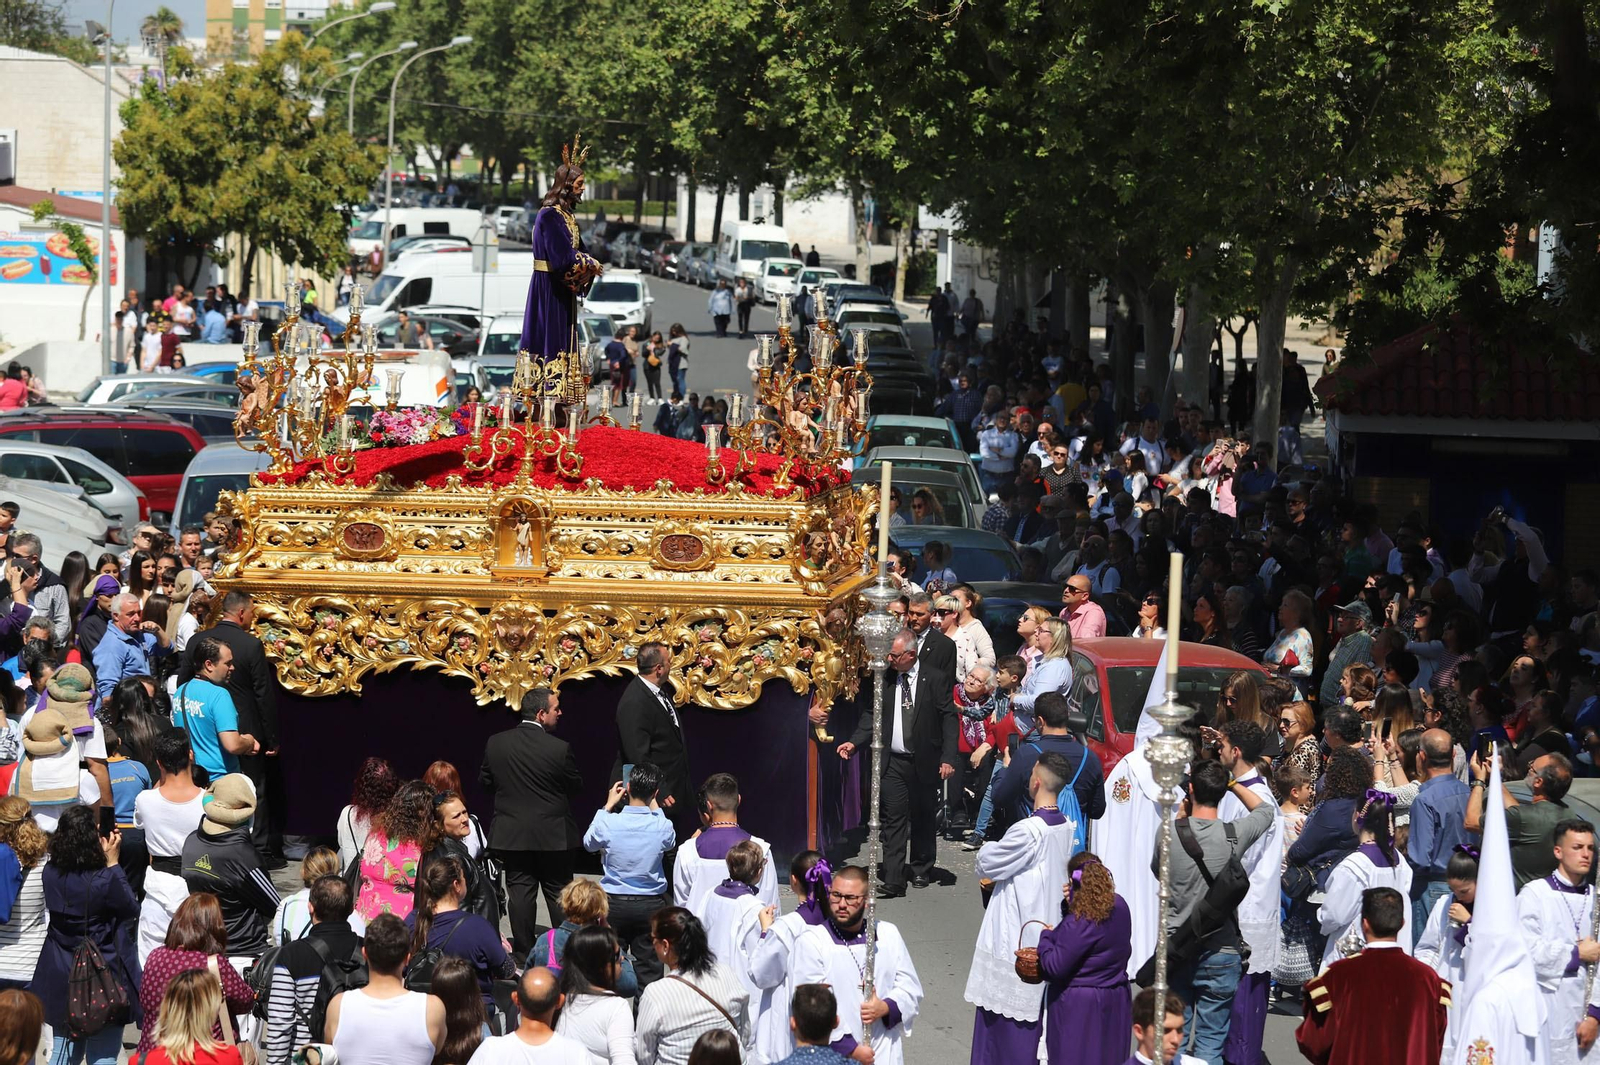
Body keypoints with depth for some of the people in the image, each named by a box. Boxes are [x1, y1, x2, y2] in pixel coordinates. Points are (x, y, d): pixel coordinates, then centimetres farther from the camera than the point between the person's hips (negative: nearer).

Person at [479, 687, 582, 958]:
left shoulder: (496, 743, -6)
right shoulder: (559, 749, -17)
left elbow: (485, 781, 4)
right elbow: (576, 786, -5)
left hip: (512, 833, 2)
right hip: (553, 834, -2)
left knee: (520, 890, 8)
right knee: (558, 893, 9)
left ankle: (523, 953, 9)